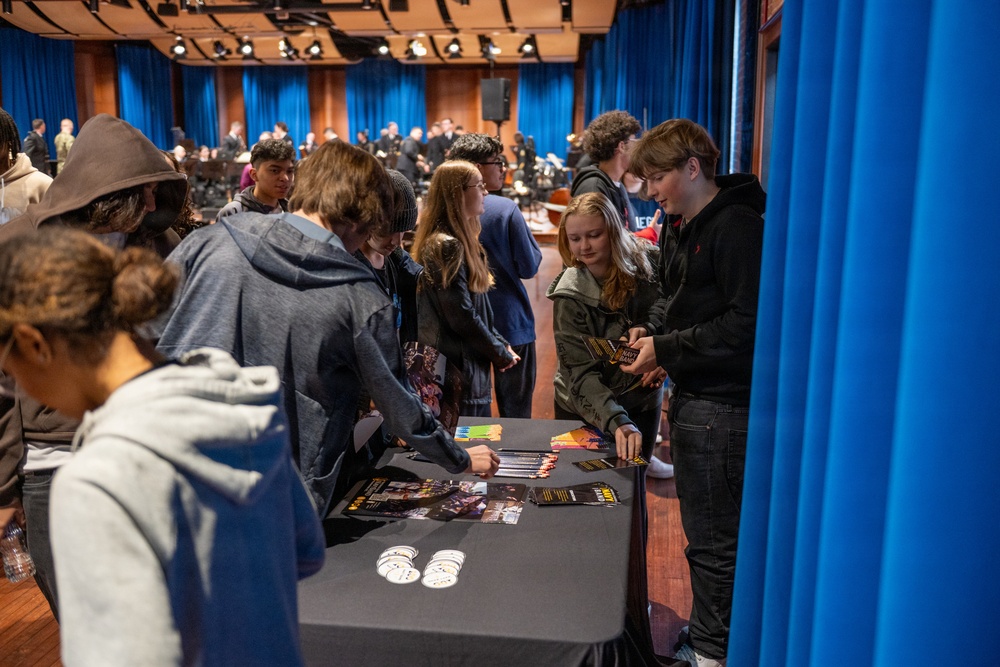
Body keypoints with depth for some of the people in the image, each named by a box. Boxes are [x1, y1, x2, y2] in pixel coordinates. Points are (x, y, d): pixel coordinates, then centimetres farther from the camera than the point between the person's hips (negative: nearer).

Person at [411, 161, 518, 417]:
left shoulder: (459, 239, 13)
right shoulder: (446, 245, -18)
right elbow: (461, 316, -21)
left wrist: (501, 344, 7)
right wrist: (501, 353, -10)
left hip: (470, 362, 10)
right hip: (458, 366, -10)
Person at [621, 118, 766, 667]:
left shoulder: (737, 226, -16)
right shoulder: (677, 227, 14)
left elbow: (746, 324, -21)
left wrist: (666, 350, -17)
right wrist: (651, 329, 3)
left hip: (721, 405, -9)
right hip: (694, 395, 9)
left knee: (713, 538, 1)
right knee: (706, 526, 20)